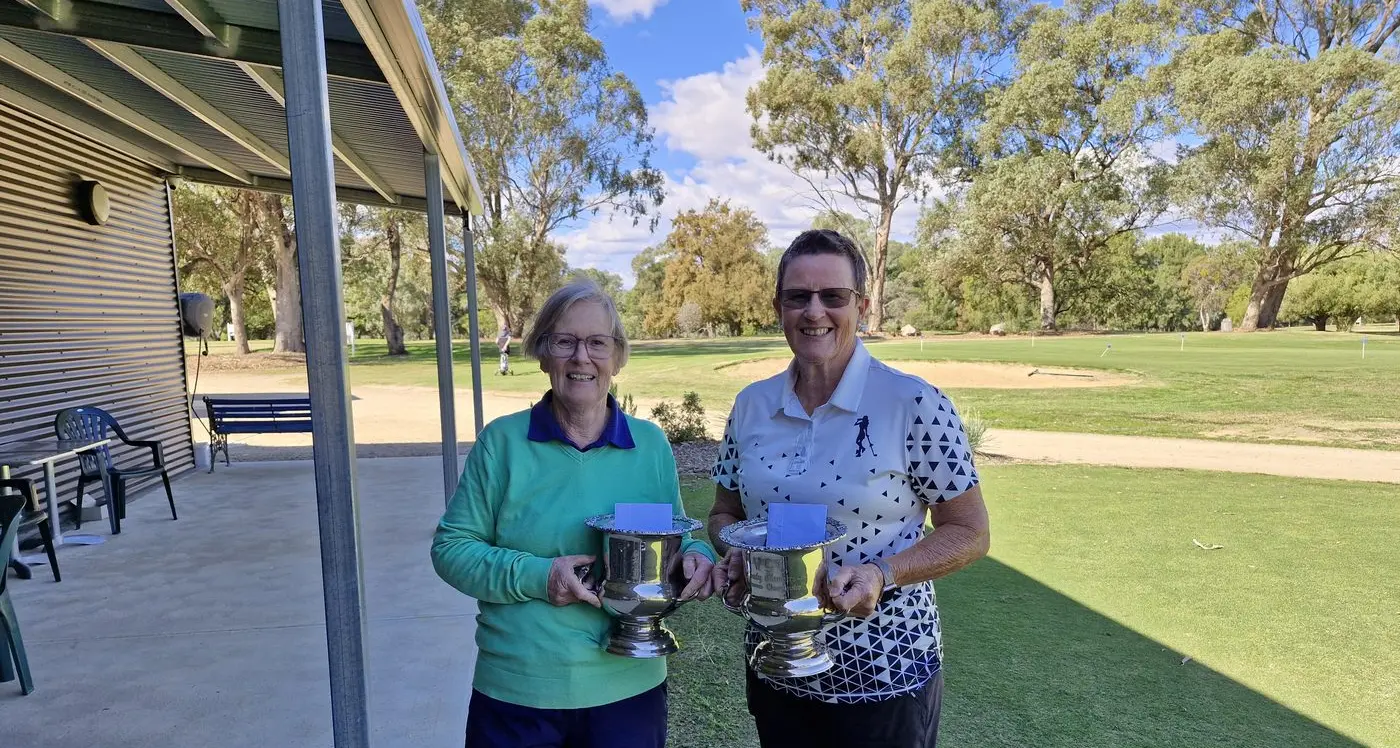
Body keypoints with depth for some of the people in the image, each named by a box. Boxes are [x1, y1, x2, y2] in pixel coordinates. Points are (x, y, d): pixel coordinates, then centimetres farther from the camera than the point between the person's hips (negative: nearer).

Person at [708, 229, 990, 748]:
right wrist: (735, 553, -12)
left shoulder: (915, 405, -15)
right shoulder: (752, 405, -1)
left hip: (885, 678, -4)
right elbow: (725, 513, 9)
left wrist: (882, 575, -24)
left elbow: (970, 533, -9)